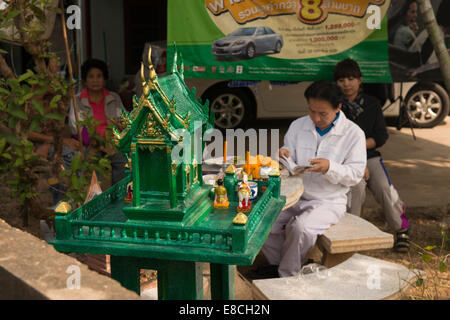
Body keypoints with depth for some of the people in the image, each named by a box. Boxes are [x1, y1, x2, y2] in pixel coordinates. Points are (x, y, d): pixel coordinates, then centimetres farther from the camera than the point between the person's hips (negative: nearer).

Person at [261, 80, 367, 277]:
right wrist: (284, 156, -13)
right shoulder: (298, 126, 7)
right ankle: (278, 265, 6)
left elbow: (355, 174, -6)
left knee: (301, 228, -32)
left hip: (329, 202, -4)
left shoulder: (353, 133, -4)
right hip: (294, 196, 5)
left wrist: (329, 167, -24)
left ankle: (288, 277, -8)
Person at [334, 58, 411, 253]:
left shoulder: (372, 104, 11)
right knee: (357, 186, -31)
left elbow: (381, 136, 6)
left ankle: (401, 229, 0)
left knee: (384, 187, -22)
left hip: (370, 156, 2)